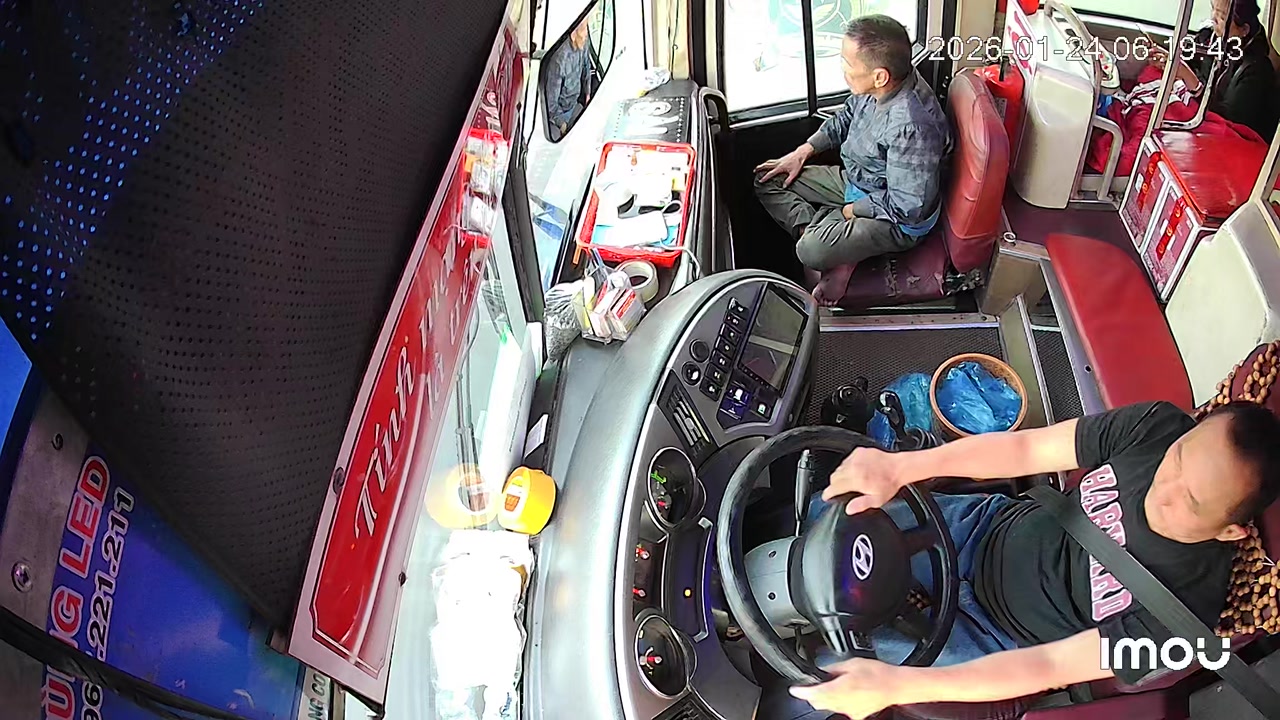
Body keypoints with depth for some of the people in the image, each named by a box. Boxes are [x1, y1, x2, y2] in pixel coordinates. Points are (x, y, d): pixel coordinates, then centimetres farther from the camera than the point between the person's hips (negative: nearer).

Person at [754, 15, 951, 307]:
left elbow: (905, 208, -30)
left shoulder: (910, 128, -36)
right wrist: (803, 151, 6)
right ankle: (815, 232, -10)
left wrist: (851, 210, -16)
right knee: (767, 181, 4)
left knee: (811, 251, -34)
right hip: (855, 180, 9)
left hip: (899, 220, -9)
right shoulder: (879, 86, -11)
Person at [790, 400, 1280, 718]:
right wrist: (898, 467, -29)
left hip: (1000, 643, -4)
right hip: (991, 529, 4)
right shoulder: (1162, 427, -22)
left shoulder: (1189, 603, -31)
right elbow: (1024, 448, -16)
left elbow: (1049, 666, -30)